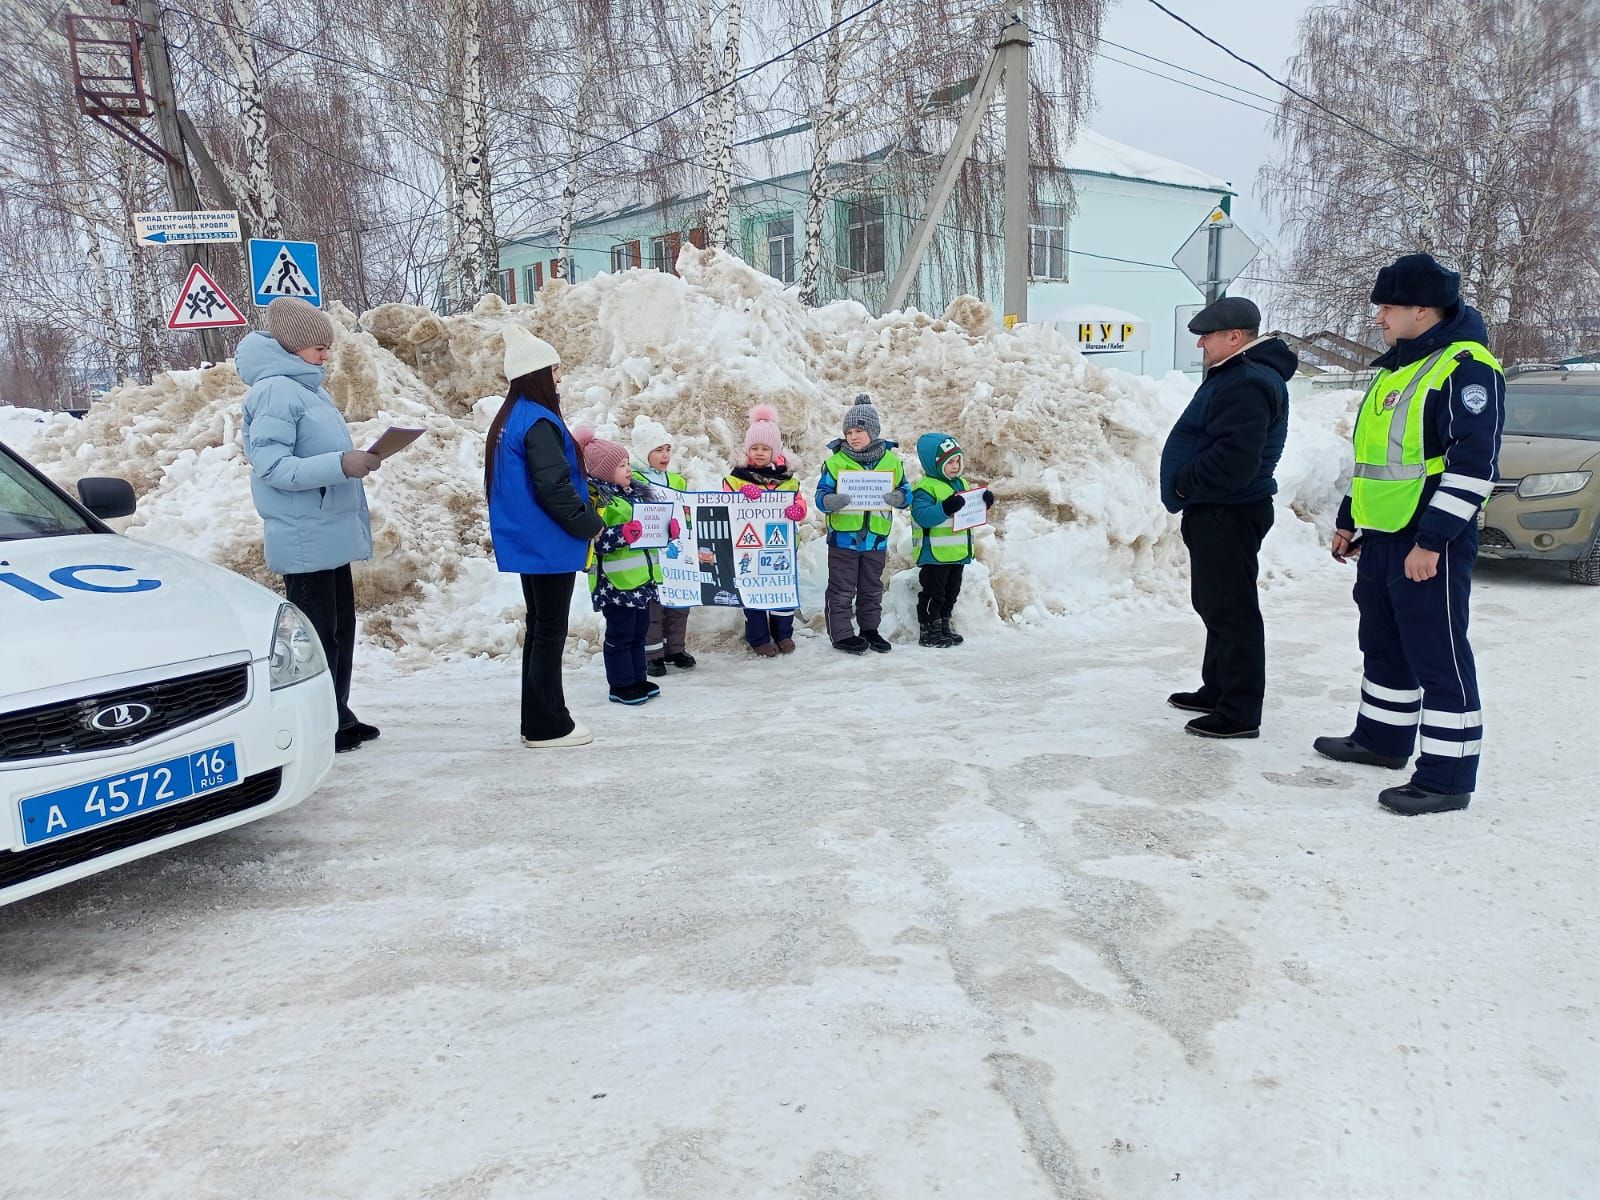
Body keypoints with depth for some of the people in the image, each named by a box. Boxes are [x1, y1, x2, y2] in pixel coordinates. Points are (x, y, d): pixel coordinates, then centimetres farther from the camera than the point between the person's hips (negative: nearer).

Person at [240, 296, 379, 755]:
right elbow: (273, 466, -21)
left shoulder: (308, 388, 15)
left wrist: (358, 458, 8)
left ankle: (337, 717, 27)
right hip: (305, 538, -9)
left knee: (340, 627, 15)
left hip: (329, 534, 9)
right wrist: (341, 464, -28)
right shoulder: (274, 391, -13)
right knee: (316, 633, -2)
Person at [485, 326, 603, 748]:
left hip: (526, 541, 9)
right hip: (550, 544, -9)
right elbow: (554, 487, -23)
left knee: (539, 627, 15)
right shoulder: (539, 422, -17)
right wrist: (590, 523, -11)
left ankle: (538, 720, 21)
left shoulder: (507, 420, 12)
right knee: (550, 631, -3)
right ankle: (548, 726, 4)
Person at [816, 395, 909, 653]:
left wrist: (896, 497, -18)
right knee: (842, 590, 2)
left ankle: (870, 629, 31)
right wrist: (833, 501, -28)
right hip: (843, 537, -3)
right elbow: (821, 495, -5)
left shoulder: (891, 461, 3)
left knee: (872, 589, 17)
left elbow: (906, 493, 6)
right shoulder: (836, 461, -5)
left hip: (876, 538, 3)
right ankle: (841, 634, 12)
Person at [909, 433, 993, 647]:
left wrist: (984, 503, 3)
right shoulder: (925, 488, -14)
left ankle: (943, 626, 29)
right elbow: (922, 516, -26)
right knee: (933, 593, -1)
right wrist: (945, 508, -36)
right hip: (934, 554, -8)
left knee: (951, 592, 17)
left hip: (957, 552, 9)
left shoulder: (961, 484, 13)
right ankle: (928, 632, 8)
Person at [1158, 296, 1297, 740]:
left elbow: (1234, 459, -29)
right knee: (1214, 604, 19)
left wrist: (1184, 484, -16)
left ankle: (1240, 712, -1)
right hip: (1216, 509, 11)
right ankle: (1217, 689, 32)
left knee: (1231, 609, -7)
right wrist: (1188, 487, 11)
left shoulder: (1247, 384, -20)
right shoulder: (1235, 375, 16)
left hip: (1229, 514, -11)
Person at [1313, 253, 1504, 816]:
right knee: (1384, 647, 20)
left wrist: (1431, 541, -23)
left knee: (1439, 658, -5)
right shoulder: (1397, 368, 17)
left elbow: (1473, 465, -21)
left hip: (1430, 545, -10)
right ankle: (1382, 739, 35)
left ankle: (1447, 778, 1)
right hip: (1380, 537, 10)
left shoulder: (1465, 368, -14)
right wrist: (1349, 520, 25)